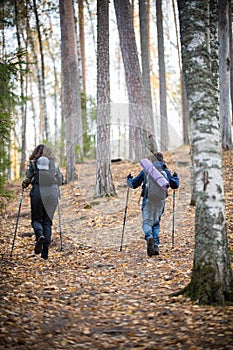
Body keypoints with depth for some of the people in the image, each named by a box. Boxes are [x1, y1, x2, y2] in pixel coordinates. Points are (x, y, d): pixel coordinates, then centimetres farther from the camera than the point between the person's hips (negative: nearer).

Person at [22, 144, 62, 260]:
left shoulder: (33, 162, 3)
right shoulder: (53, 162, 9)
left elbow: (28, 178, -4)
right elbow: (59, 176, 8)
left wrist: (24, 185, 15)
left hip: (37, 192, -2)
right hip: (52, 193, 2)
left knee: (36, 219, 11)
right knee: (47, 221, 8)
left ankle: (40, 236, -23)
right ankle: (45, 251, 3)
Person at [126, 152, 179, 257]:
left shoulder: (145, 171, 7)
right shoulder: (165, 171, 10)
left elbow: (133, 184, 10)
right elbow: (175, 185, 17)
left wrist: (128, 179, 33)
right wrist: (175, 177, 38)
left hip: (148, 199, -2)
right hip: (160, 200, 2)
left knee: (147, 222, 1)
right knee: (156, 223, 15)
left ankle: (149, 237, -31)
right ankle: (156, 246, 4)